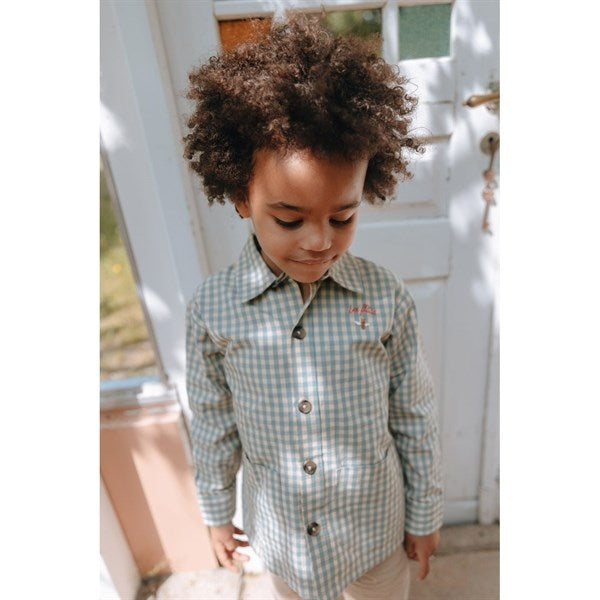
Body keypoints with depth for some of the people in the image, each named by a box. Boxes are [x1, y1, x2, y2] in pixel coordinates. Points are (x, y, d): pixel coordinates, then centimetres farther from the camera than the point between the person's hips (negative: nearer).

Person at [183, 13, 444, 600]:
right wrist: (216, 513, 6)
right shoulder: (211, 307, -20)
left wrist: (425, 516, 2)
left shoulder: (387, 299, -22)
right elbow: (212, 421, -6)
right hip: (278, 530, 1)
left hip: (374, 527, 0)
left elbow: (414, 419, -10)